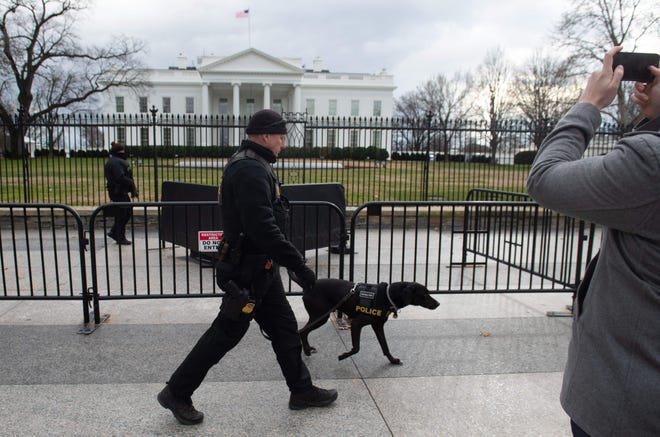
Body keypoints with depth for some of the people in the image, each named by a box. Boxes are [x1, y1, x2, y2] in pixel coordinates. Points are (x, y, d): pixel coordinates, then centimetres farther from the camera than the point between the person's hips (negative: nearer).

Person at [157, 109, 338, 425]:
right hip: (248, 270, -10)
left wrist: (289, 261, 23)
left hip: (260, 266, 10)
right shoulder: (251, 170, -22)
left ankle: (302, 391, 30)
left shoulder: (251, 165, 13)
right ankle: (176, 393, 20)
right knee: (226, 333, 3)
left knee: (284, 327, 16)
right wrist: (299, 264, -25)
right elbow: (264, 228, -30)